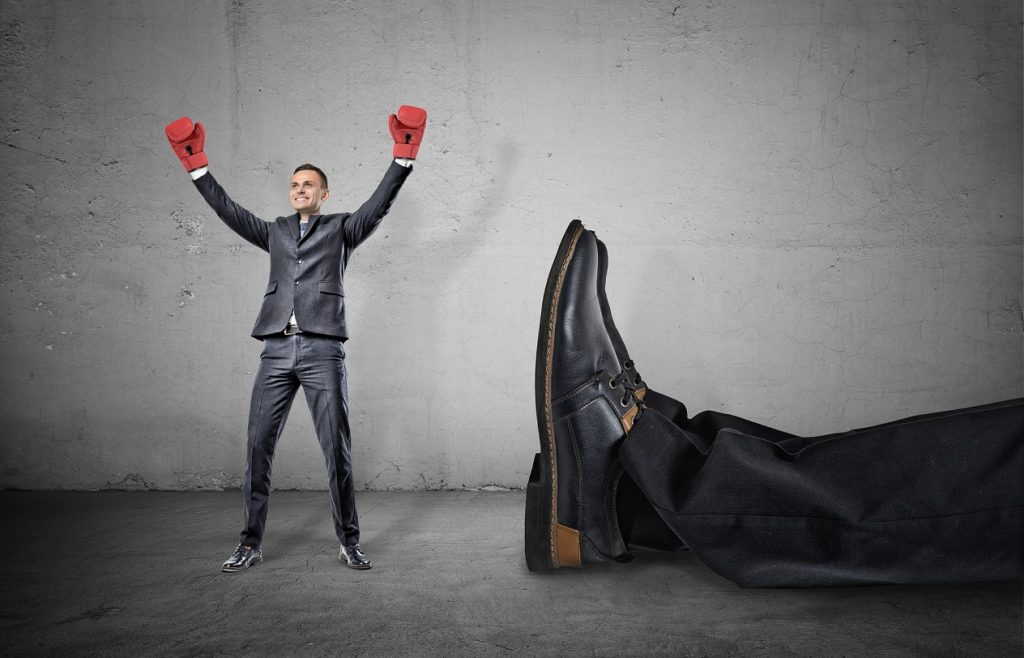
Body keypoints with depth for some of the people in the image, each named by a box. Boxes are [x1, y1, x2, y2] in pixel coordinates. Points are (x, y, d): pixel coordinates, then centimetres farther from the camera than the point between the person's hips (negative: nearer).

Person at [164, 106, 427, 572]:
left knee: (337, 449, -3)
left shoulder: (342, 229, 14)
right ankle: (250, 543, 11)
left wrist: (404, 157, -6)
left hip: (322, 350, -3)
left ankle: (349, 542, 7)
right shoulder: (275, 232, 23)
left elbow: (379, 203, 3)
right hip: (276, 350, 3)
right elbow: (228, 210, 19)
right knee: (257, 447, 1)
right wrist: (196, 166, 16)